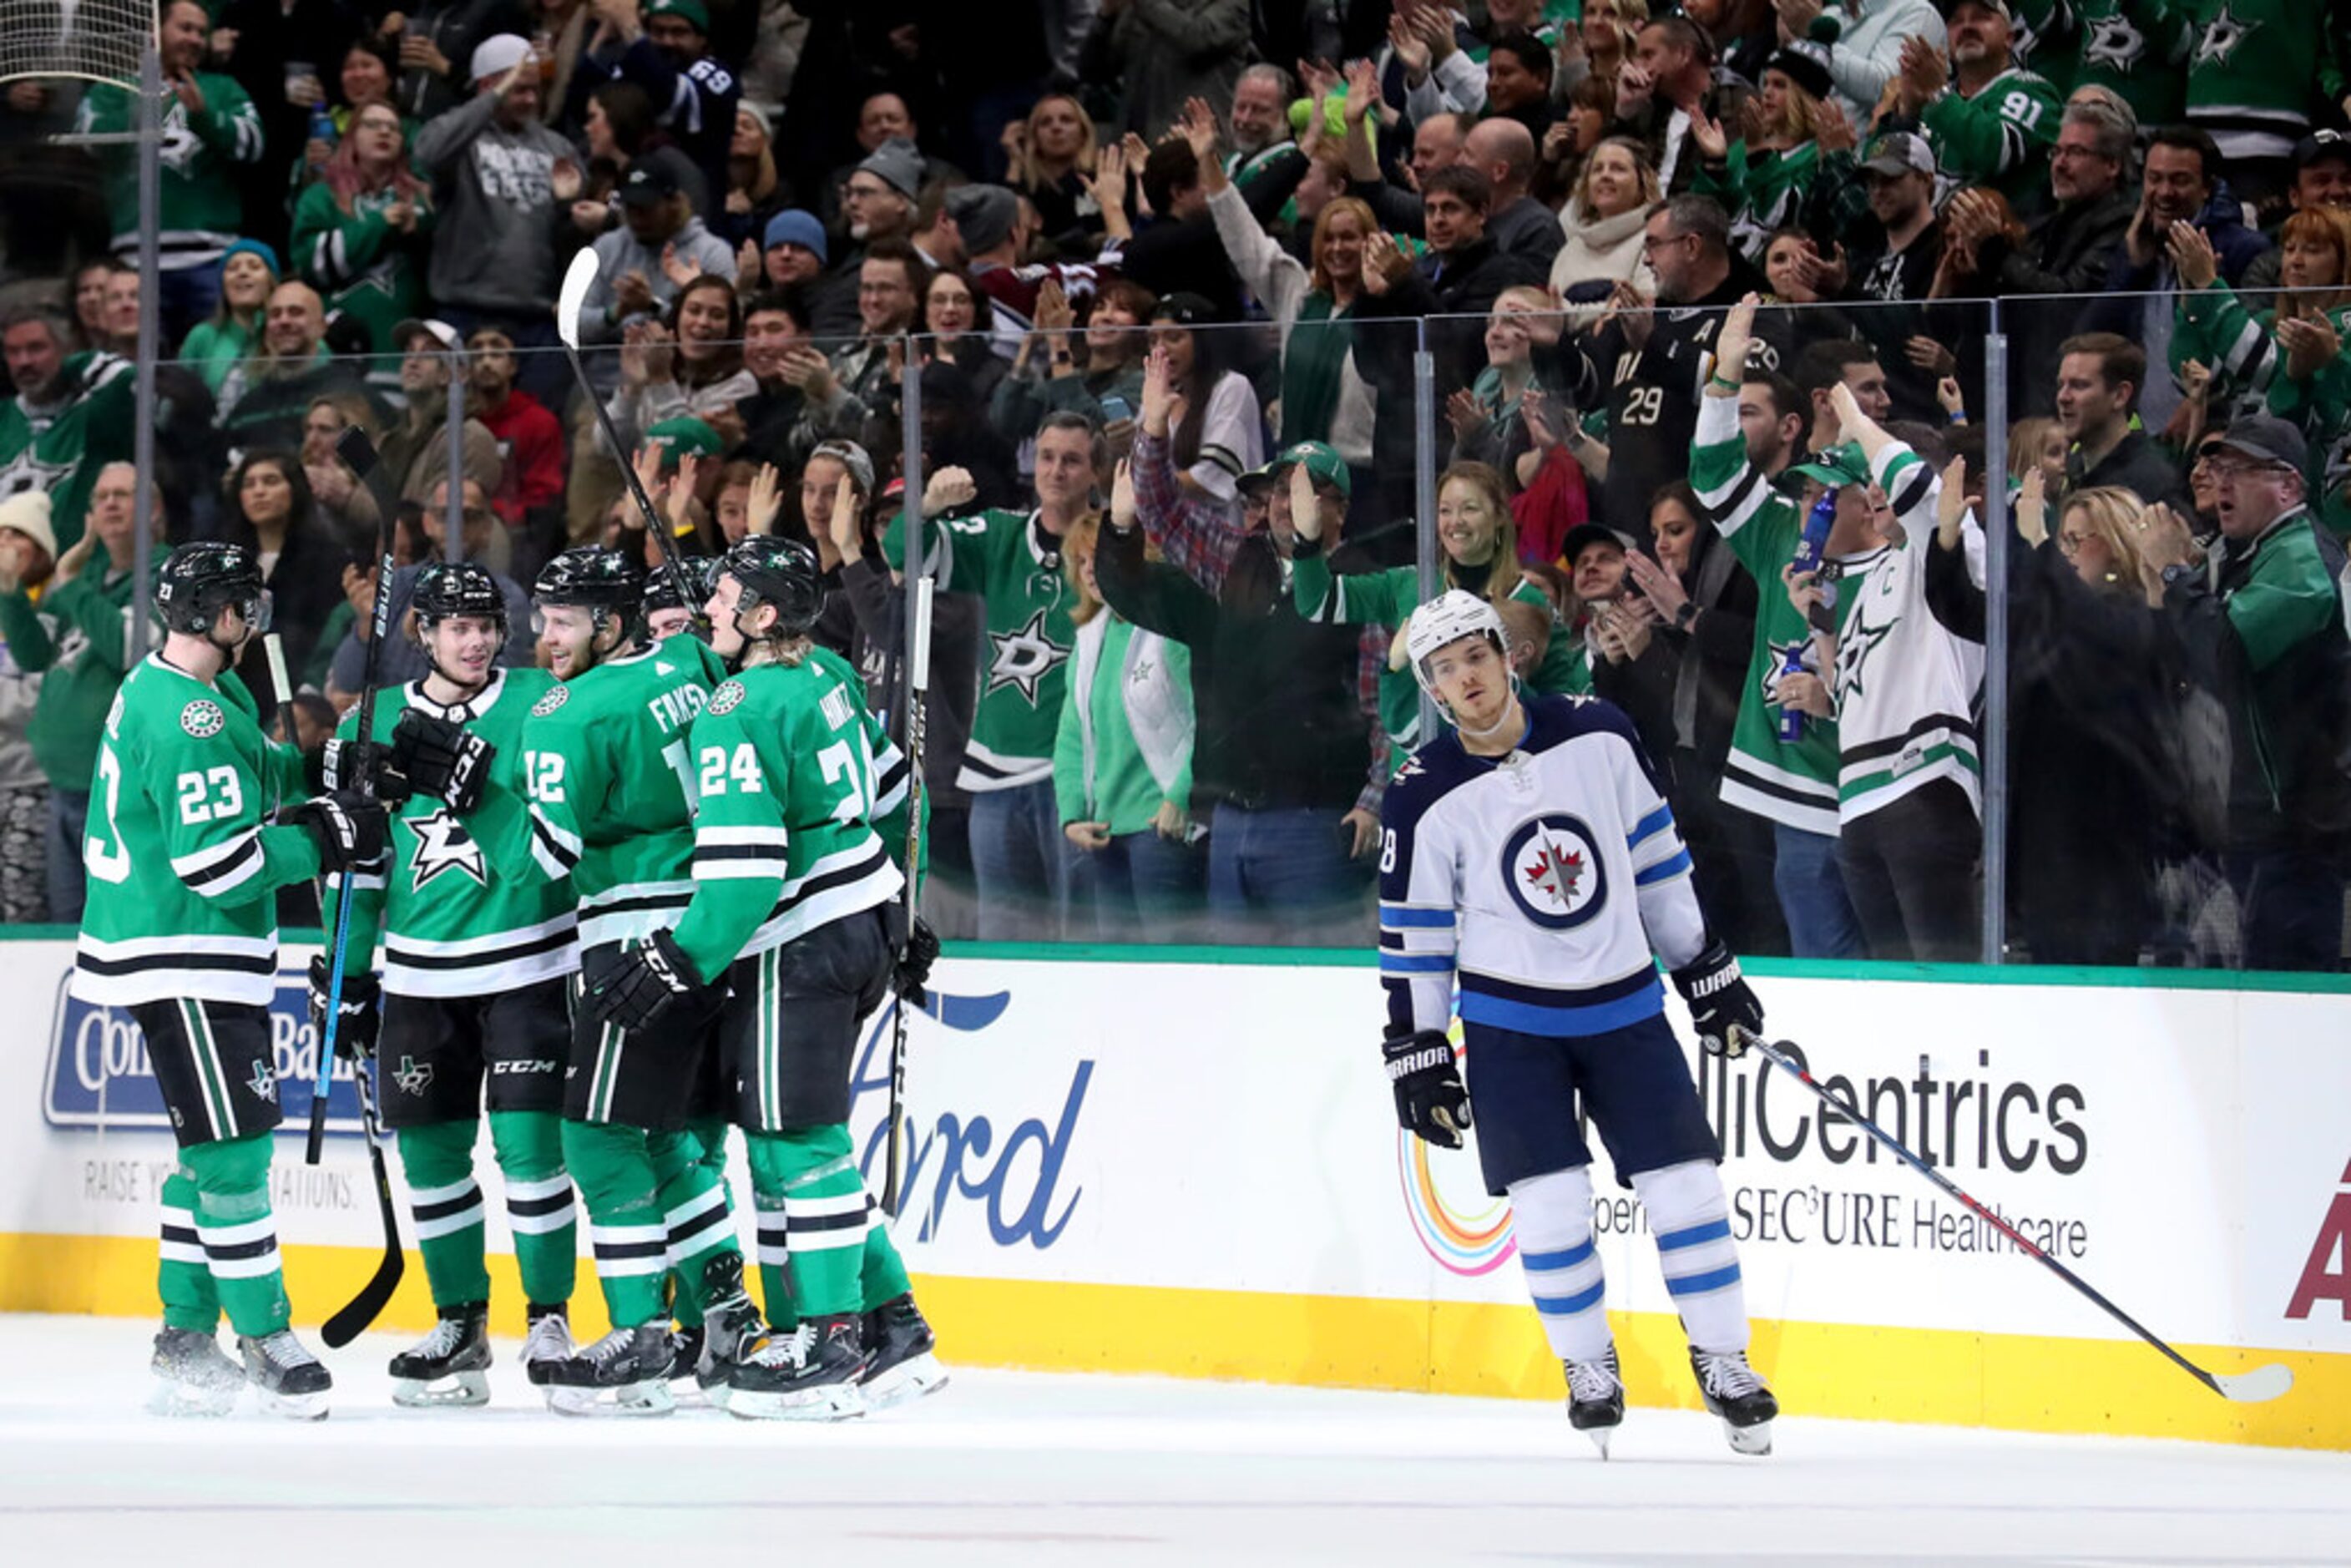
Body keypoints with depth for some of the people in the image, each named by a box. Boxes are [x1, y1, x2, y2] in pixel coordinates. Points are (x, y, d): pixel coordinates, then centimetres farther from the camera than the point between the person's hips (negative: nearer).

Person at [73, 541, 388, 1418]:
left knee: (218, 1145, 15)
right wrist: (325, 839, -15)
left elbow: (259, 779, 22)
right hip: (181, 962, -11)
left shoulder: (156, 691, 12)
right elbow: (218, 863, -25)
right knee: (232, 1146, -7)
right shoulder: (190, 718, -21)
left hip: (197, 958, 11)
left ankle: (187, 1340, 20)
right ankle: (267, 1341, -3)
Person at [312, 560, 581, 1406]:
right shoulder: (375, 726, 6)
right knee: (430, 1147, 6)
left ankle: (549, 1315, 4)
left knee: (527, 1140, -8)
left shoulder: (538, 703, -4)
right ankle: (460, 1324, 18)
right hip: (420, 971, 4)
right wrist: (343, 973, 8)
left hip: (528, 962, -4)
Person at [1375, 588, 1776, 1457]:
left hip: (1625, 1005, 1)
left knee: (1685, 1185, -2)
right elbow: (1412, 933, -1)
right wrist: (1416, 1052, -2)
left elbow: (1658, 862, 5)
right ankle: (1589, 1370, 10)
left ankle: (1724, 1363, 13)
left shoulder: (1597, 735, -4)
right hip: (1511, 1021, -1)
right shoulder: (1425, 798, -8)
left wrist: (1707, 970, 8)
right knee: (1549, 1202, -9)